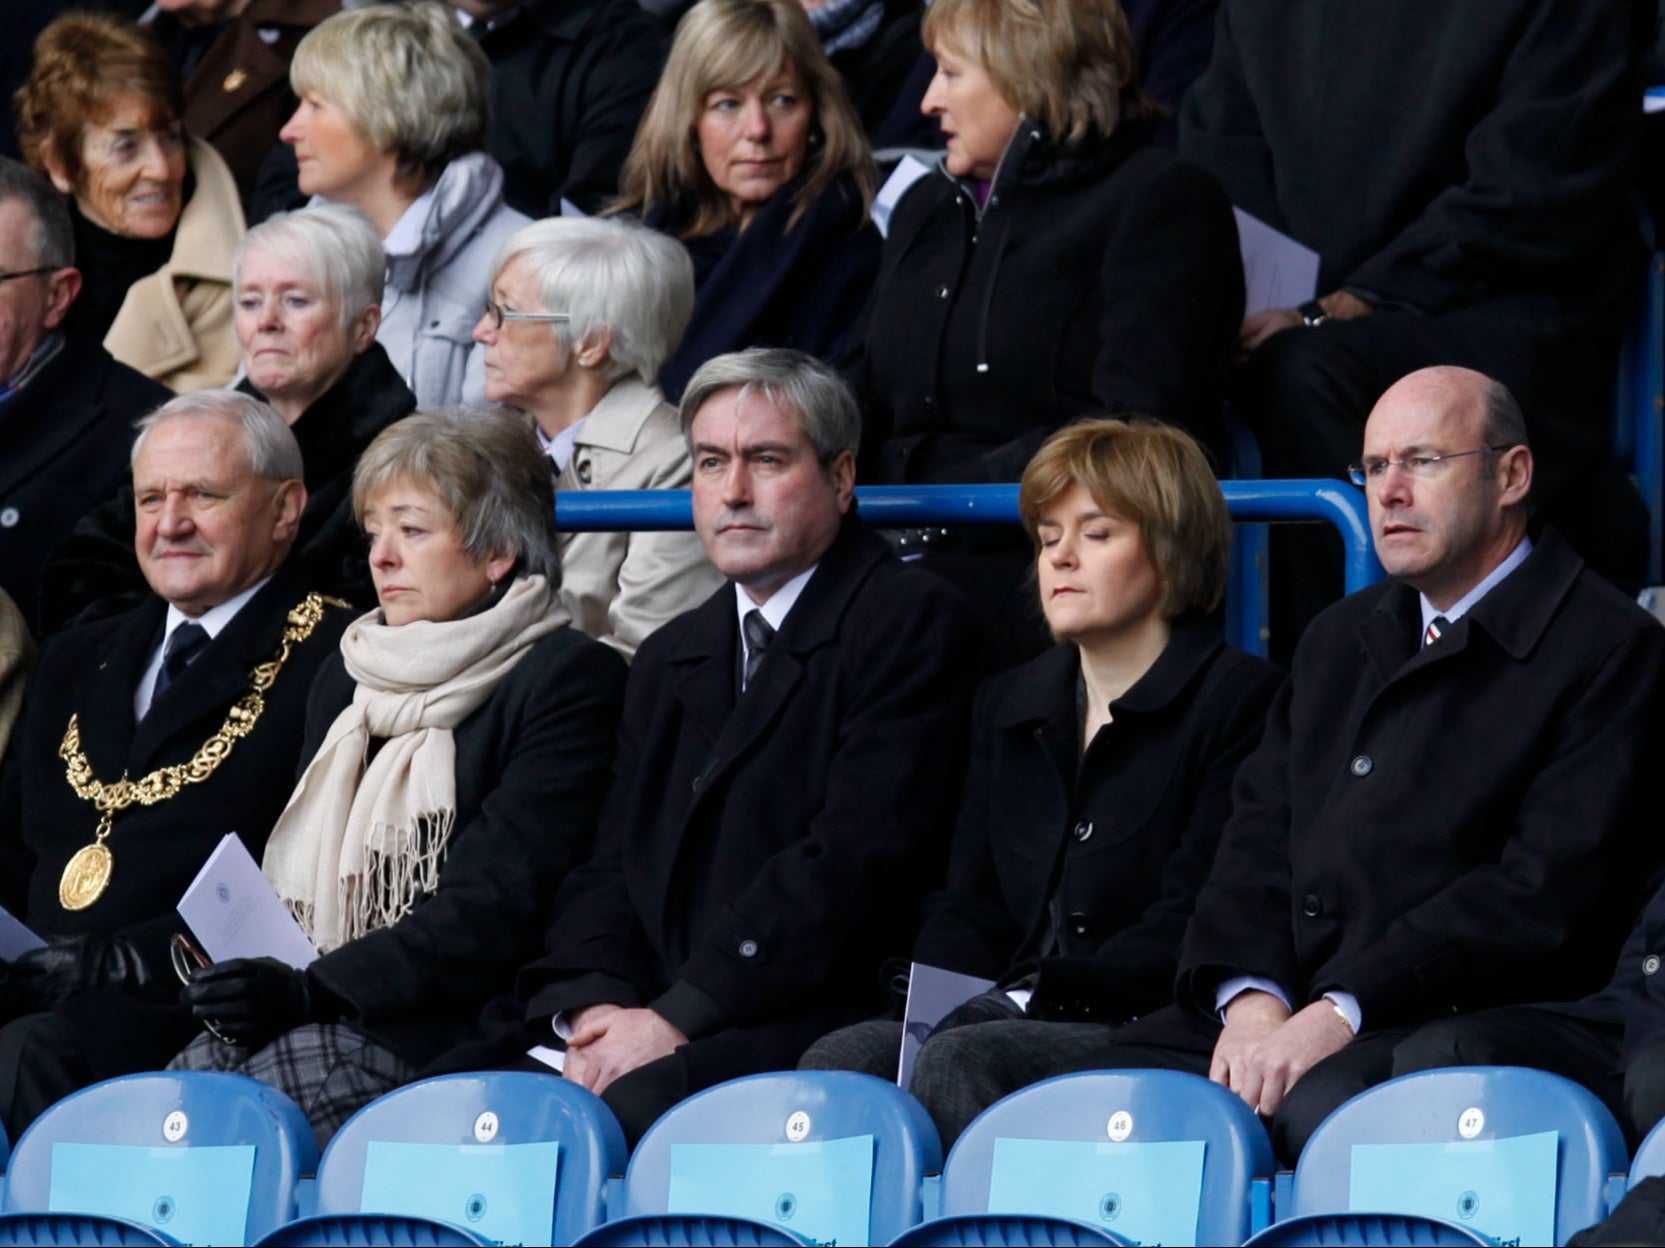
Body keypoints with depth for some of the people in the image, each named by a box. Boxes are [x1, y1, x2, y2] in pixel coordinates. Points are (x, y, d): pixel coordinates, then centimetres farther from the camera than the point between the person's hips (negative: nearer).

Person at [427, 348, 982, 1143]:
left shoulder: (911, 623, 0)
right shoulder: (669, 660, 26)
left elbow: (857, 860, -11)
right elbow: (612, 862, 18)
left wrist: (675, 1018, -15)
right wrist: (592, 1004, -6)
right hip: (643, 1014, 7)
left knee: (633, 1107, -37)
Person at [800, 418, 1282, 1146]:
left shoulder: (1236, 697, 2)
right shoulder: (1009, 705, 25)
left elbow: (1189, 923, -9)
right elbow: (968, 903, 17)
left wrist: (1024, 1000, -18)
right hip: (1010, 1028, 6)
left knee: (959, 1060, -34)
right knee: (842, 1058, -25)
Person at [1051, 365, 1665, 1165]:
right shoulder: (1340, 640, 26)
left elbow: (1547, 892, -11)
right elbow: (1258, 836, 16)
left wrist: (1340, 1014, -18)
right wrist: (1251, 999, -6)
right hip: (1287, 1003, 7)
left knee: (1318, 1105, -38)